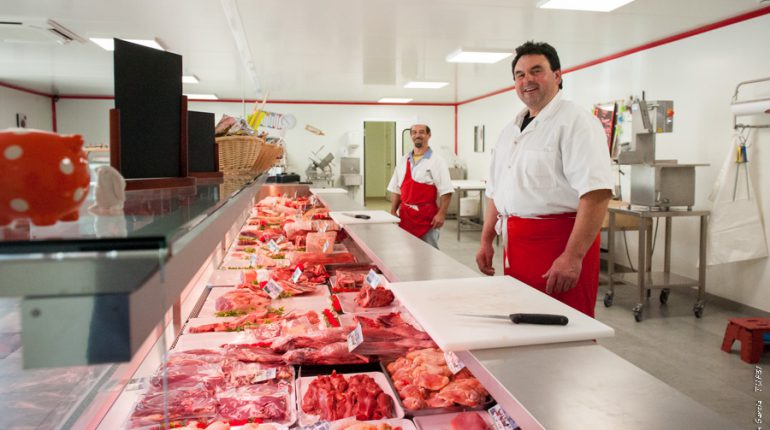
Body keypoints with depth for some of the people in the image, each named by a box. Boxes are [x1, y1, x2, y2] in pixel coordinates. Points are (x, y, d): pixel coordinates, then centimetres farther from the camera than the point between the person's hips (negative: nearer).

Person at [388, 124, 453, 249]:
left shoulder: (436, 161, -4)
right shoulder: (403, 161, 11)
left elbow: (446, 191, -10)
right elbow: (397, 190, 15)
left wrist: (441, 214, -18)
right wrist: (393, 211, 8)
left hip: (427, 215, -5)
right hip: (405, 214, 5)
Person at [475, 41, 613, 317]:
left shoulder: (576, 122, -10)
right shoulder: (511, 130, 16)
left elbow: (597, 193, -20)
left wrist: (573, 257, -24)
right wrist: (486, 241, 14)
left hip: (559, 242, -7)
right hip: (516, 243, 7)